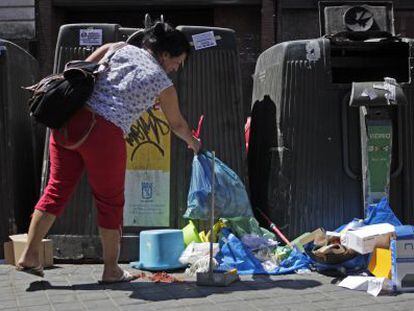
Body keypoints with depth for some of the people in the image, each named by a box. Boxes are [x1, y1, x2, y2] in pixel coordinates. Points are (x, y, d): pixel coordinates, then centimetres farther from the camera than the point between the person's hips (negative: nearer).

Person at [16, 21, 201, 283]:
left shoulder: (120, 49, 17)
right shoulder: (163, 84, 8)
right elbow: (177, 125, 24)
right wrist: (194, 143, 42)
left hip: (69, 118, 5)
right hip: (104, 133, -5)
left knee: (58, 189, 14)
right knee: (110, 201, 10)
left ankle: (29, 256, 16)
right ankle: (111, 270, 21)